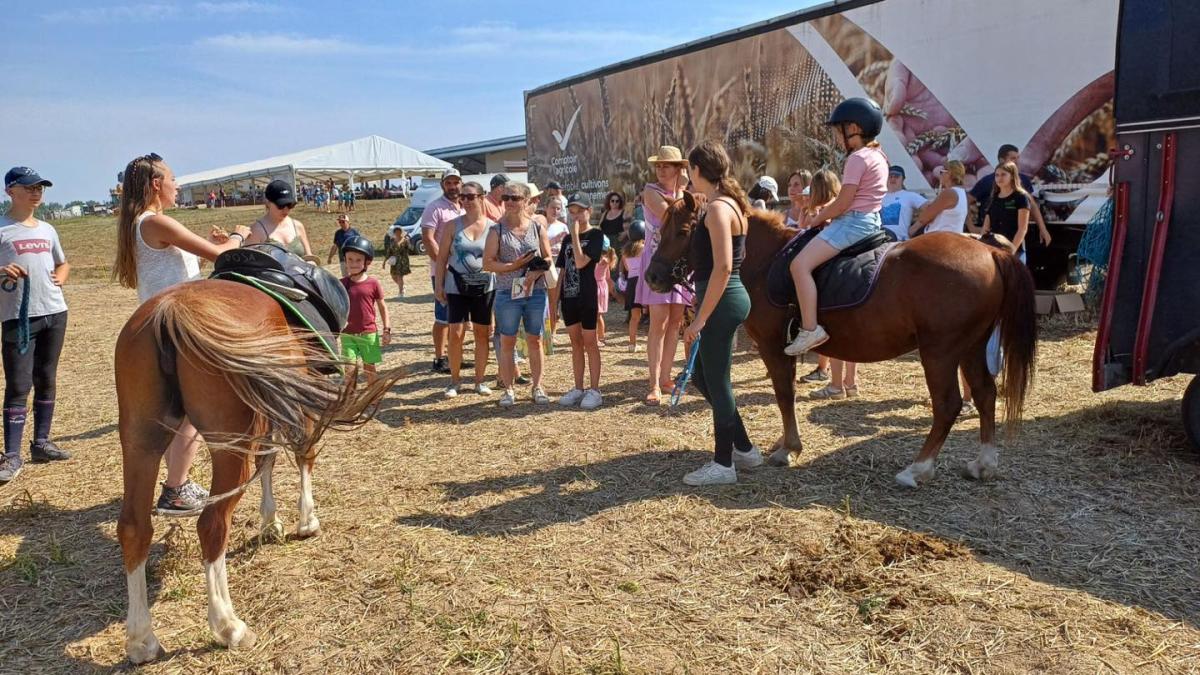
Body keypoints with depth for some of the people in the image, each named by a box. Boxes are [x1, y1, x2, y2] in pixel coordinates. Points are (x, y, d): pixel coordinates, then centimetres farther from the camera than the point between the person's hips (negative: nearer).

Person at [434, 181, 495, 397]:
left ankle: (480, 380, 19)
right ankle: (454, 380, 12)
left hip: (485, 286, 1)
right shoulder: (453, 226, 0)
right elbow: (442, 258, 2)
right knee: (456, 333, -3)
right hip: (457, 286, 0)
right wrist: (438, 284, -3)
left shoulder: (492, 227, 1)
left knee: (482, 334, 7)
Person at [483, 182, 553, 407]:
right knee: (507, 342, 5)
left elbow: (548, 259, 6)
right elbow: (487, 263, -6)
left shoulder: (537, 227, 5)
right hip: (508, 293, -1)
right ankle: (508, 390, 15)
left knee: (535, 341, 9)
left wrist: (535, 273, -14)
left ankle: (537, 387, 20)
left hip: (536, 292, 1)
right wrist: (514, 266, -16)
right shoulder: (497, 230, -1)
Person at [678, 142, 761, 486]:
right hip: (724, 300, 10)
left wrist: (700, 319, -22)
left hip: (721, 303, -10)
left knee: (717, 382, 1)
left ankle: (723, 464, 15)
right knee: (703, 375, 19)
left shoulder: (717, 208, -17)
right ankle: (744, 449, 28)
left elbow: (723, 267, -24)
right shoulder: (729, 204, 13)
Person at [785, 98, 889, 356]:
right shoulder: (877, 156, 16)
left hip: (853, 222, -11)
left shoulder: (858, 158, -14)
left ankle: (810, 329, -28)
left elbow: (843, 203, -18)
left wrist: (817, 218, -3)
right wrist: (826, 211, 13)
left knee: (799, 264, -23)